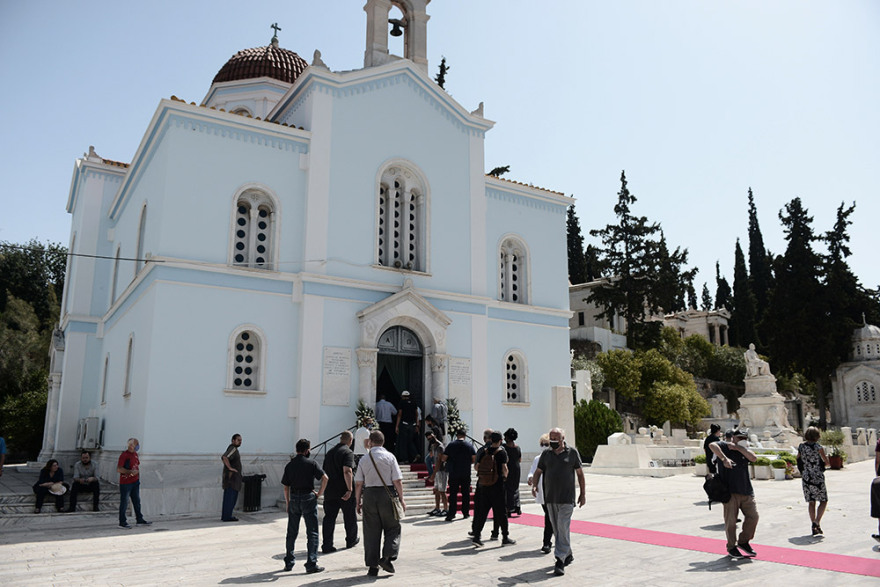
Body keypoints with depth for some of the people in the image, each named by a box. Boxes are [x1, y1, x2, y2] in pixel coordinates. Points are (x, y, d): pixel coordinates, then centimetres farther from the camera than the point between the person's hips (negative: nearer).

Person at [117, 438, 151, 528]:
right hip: (125, 483, -8)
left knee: (137, 501, 13)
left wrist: (137, 472, 8)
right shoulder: (124, 455, -14)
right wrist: (130, 472, -24)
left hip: (135, 482, 8)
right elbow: (118, 469, -19)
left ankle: (139, 519, 20)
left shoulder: (135, 454, 12)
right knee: (124, 503, 0)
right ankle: (122, 522, 9)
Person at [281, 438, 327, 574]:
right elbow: (324, 478, -14)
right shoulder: (311, 463, -5)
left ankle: (288, 563, 22)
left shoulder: (289, 465, 6)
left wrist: (288, 503, 16)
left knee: (291, 532, 16)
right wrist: (320, 493, -2)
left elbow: (286, 487, 8)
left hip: (294, 498, 4)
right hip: (308, 498, -4)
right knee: (312, 532, 1)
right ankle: (311, 564, -2)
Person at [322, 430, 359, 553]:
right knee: (350, 516, 13)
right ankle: (351, 540, 28)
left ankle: (327, 545, 0)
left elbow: (324, 471, 21)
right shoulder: (348, 452, -10)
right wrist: (350, 489, -25)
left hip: (330, 491, 6)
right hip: (344, 490, -5)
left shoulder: (330, 452, 14)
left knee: (329, 517, 4)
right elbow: (347, 471, -23)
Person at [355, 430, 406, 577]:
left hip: (369, 494, 2)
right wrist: (401, 498, 3)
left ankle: (372, 566, 11)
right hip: (387, 494, -2)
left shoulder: (364, 459, 5)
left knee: (371, 531, 9)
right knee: (393, 527, 11)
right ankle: (388, 556, -7)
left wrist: (358, 501, 14)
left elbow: (358, 484, 5)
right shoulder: (389, 456, -2)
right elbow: (397, 480, -5)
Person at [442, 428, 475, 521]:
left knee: (453, 494, 1)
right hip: (466, 474, 1)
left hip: (453, 474, -1)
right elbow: (474, 459, -1)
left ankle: (451, 514, -6)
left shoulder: (451, 445, -3)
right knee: (465, 493, 11)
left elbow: (443, 459, -3)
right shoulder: (470, 445, 0)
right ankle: (465, 512, 16)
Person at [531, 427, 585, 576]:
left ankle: (560, 561, -9)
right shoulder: (546, 453, 7)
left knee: (563, 528, -10)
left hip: (567, 498, -4)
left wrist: (583, 493, 5)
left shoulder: (572, 452, 0)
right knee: (556, 529, 11)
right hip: (550, 498, 4)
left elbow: (580, 473, 6)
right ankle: (568, 555, 27)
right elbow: (538, 471, 9)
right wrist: (534, 484, -10)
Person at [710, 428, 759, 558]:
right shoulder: (725, 446, 0)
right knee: (730, 520, -1)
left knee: (753, 516, 8)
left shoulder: (744, 450, 17)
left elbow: (754, 458, -3)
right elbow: (712, 445, -21)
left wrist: (738, 448, -9)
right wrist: (724, 459, -29)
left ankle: (743, 541, 27)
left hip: (746, 491, 6)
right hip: (730, 491, -6)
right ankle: (731, 547, 14)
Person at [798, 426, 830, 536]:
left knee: (811, 502, 12)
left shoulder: (801, 447, 2)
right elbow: (828, 463, -5)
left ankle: (814, 527, 11)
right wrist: (821, 464, 14)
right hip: (818, 477, -4)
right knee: (823, 501, 10)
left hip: (806, 477, 4)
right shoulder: (818, 447, -12)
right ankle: (817, 522, -6)